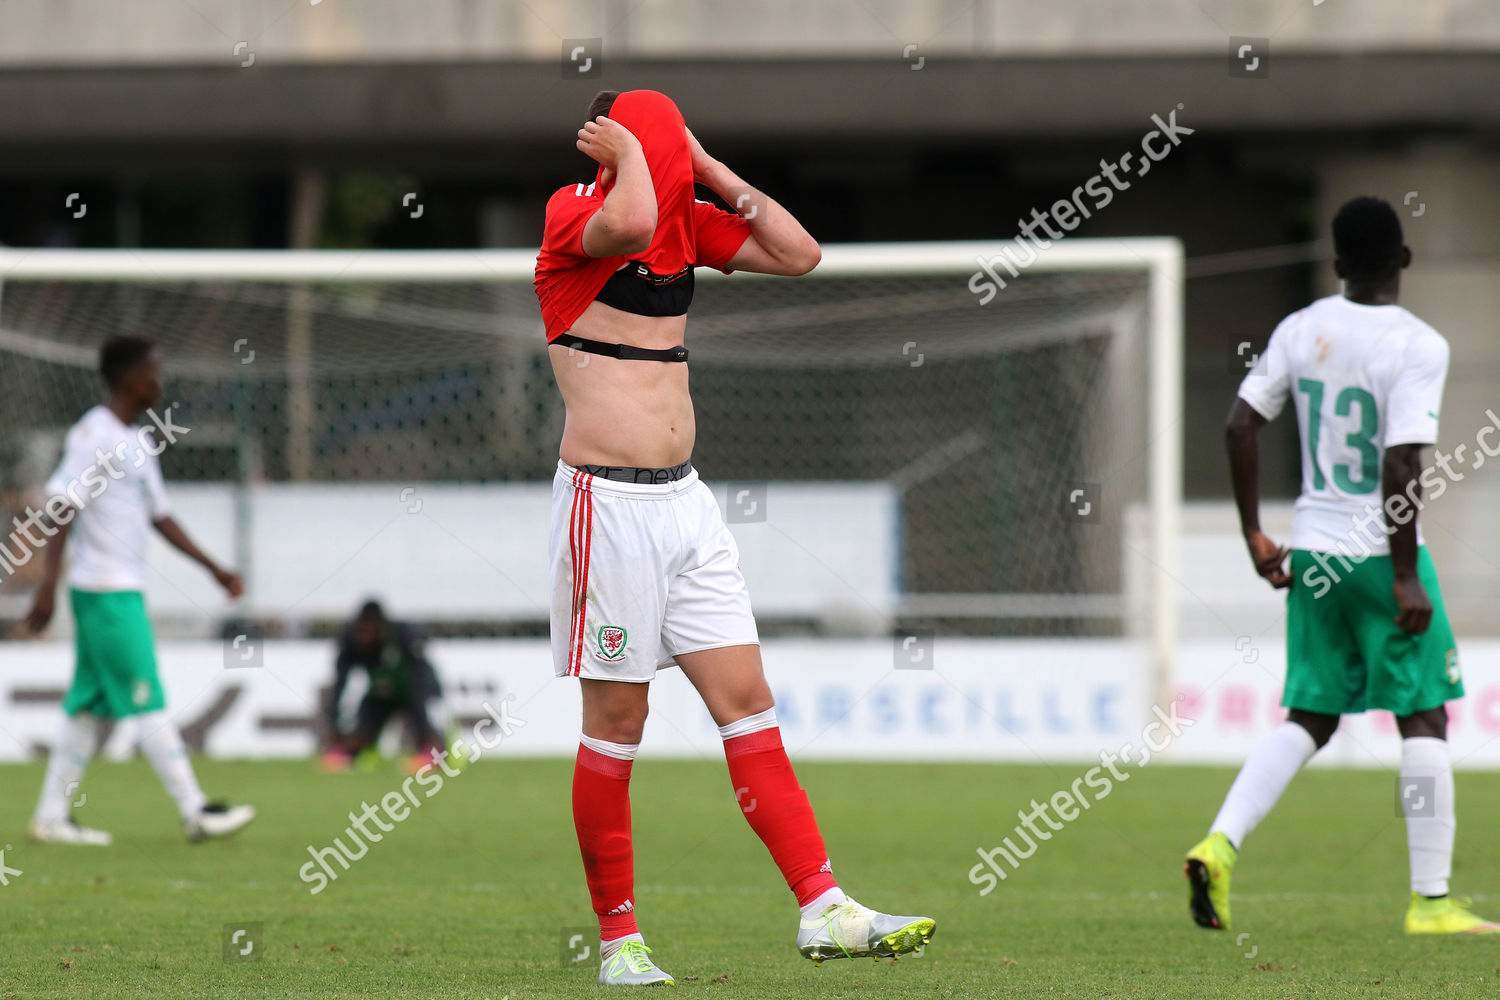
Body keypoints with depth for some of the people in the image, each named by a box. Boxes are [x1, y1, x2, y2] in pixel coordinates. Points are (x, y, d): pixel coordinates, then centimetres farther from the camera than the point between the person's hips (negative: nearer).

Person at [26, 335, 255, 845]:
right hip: (104, 590, -9)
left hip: (125, 591, 9)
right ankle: (195, 811, -8)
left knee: (90, 705, 9)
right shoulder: (93, 434, -11)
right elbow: (62, 507, -17)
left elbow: (159, 515, 23)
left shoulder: (138, 441, 17)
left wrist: (213, 568, 21)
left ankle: (52, 816, 12)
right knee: (146, 701, -8)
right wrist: (48, 583, -24)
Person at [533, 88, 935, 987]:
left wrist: (708, 168, 2)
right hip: (607, 501, -7)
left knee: (747, 702, 2)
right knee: (617, 725, -1)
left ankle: (824, 911, 0)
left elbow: (799, 254, 7)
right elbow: (631, 223, -35)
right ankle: (619, 939, 8)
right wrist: (629, 153, -16)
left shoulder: (686, 220, 9)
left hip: (686, 500, 7)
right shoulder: (574, 220, -12)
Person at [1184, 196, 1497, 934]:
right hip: (1380, 550, -5)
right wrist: (1405, 579, -16)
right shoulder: (1418, 346, -13)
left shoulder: (1301, 331, 4)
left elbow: (1240, 425, 4)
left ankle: (1220, 844, -7)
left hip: (1313, 551, 6)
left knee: (1310, 719, 12)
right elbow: (1400, 465, -20)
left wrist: (1254, 534, 12)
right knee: (1423, 717, 4)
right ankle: (1430, 901, 5)